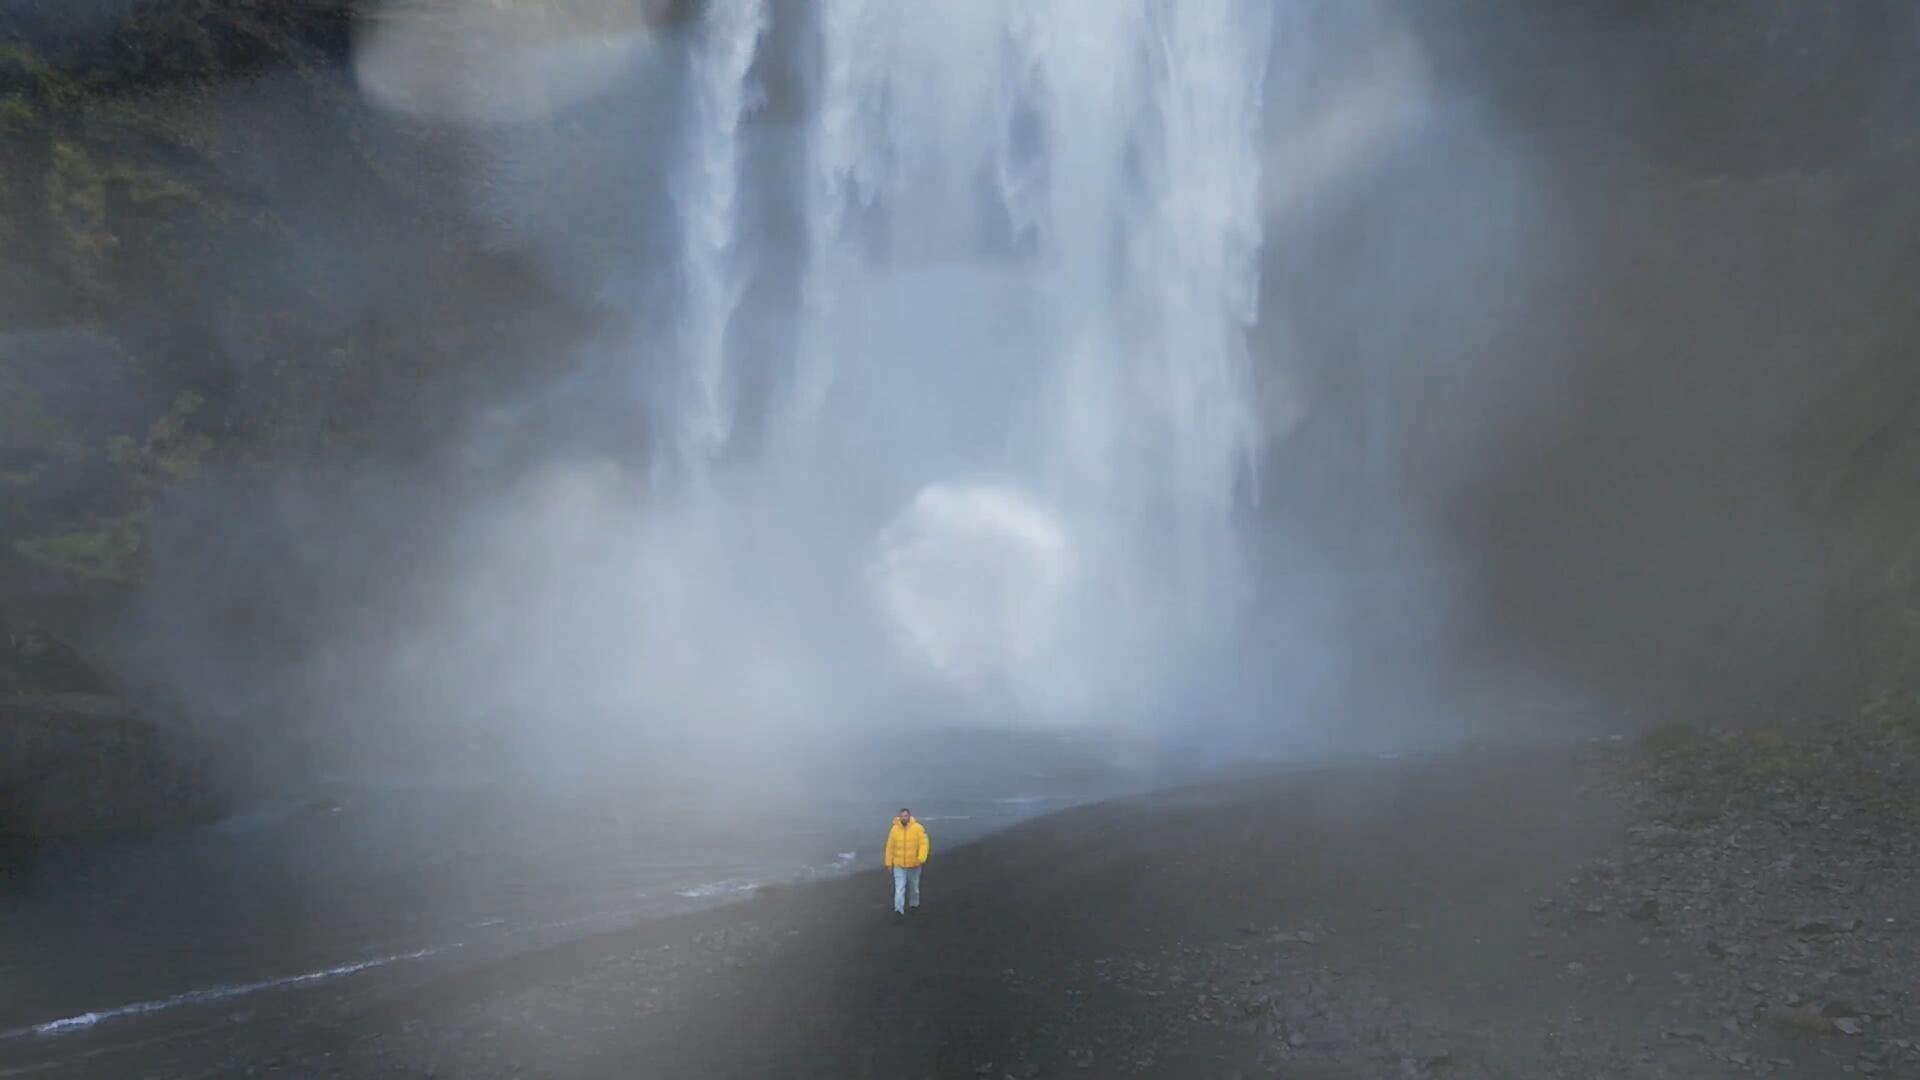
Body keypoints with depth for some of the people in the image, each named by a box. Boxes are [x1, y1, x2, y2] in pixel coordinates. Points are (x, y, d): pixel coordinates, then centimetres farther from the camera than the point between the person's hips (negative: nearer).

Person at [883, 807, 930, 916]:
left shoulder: (918, 828, -13)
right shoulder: (894, 829, -8)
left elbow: (924, 844, -15)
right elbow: (890, 847, -1)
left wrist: (921, 858, -28)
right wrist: (889, 862, 2)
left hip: (914, 864, 0)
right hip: (898, 864, 0)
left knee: (914, 886, 18)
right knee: (899, 887, -8)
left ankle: (914, 903, 39)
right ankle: (899, 908, -10)